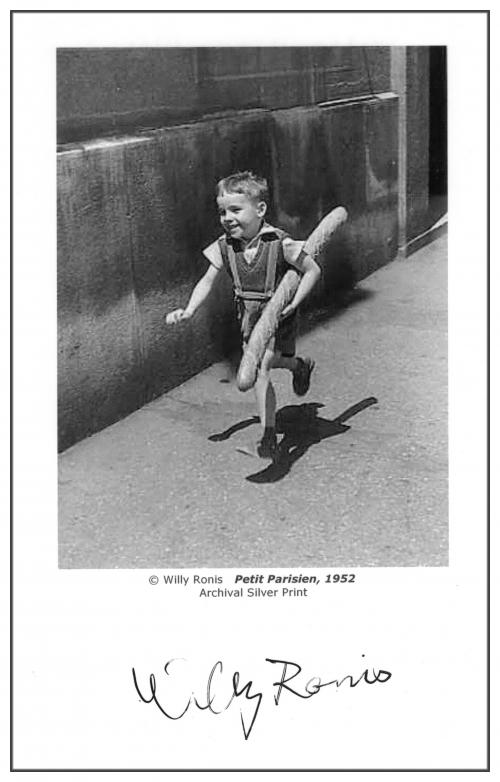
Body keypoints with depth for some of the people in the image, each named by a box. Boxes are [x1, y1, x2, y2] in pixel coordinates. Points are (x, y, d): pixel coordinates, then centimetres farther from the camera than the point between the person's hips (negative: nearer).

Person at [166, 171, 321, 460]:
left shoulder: (280, 244, -23)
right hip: (249, 316, 6)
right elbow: (207, 281, -6)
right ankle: (300, 366, 52)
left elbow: (313, 270, -14)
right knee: (256, 362, 19)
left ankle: (268, 441, -7)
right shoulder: (224, 247, -9)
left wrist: (293, 303, -20)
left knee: (260, 370, -14)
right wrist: (189, 310, -21)